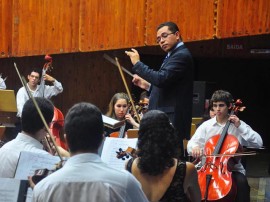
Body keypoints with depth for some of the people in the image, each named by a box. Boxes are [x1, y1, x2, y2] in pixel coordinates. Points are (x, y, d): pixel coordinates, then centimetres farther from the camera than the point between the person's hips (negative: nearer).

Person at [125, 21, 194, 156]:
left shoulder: (182, 55, -10)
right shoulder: (173, 56, 21)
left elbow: (161, 79, -23)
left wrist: (137, 64, -14)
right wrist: (148, 86, 13)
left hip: (171, 120, -10)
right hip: (165, 120, 10)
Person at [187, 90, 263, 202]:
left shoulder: (239, 124, 2)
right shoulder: (206, 125, 4)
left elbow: (258, 143, -7)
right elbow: (192, 143, -3)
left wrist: (240, 126, -13)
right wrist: (194, 147, -28)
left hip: (232, 168, -1)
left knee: (241, 182, -31)